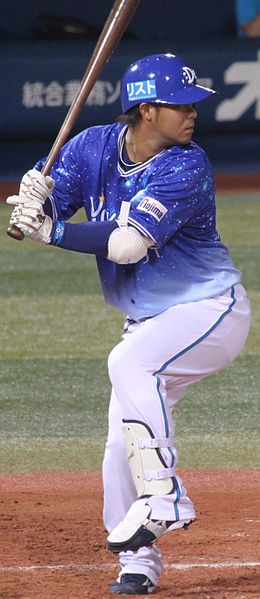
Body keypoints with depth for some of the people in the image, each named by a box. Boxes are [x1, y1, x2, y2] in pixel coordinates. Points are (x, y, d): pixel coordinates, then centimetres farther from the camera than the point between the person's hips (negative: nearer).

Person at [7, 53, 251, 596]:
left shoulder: (186, 168, -22)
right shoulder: (93, 148, -4)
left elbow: (128, 244, -30)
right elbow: (45, 214, -4)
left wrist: (51, 231, -26)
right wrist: (35, 199, -27)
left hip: (212, 309, -7)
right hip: (149, 321, 7)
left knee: (129, 363, -32)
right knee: (123, 445, 4)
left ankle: (164, 497, -27)